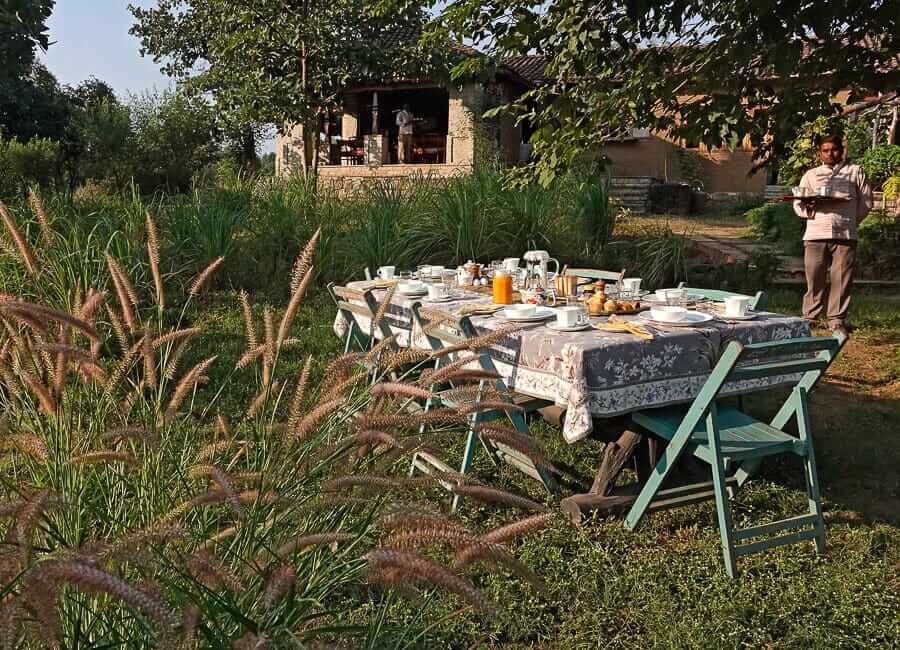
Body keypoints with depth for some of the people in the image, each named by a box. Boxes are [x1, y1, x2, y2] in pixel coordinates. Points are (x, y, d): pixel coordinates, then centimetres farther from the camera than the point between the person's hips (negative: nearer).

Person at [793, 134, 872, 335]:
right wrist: (809, 207, -11)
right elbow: (798, 204, 10)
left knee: (842, 279, -2)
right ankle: (809, 318, 6)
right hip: (815, 235, 1)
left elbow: (866, 201, 12)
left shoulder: (855, 172, 15)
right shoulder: (811, 174, 19)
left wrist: (850, 221, 6)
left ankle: (837, 319, 6)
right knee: (814, 279, -2)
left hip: (845, 235, -1)